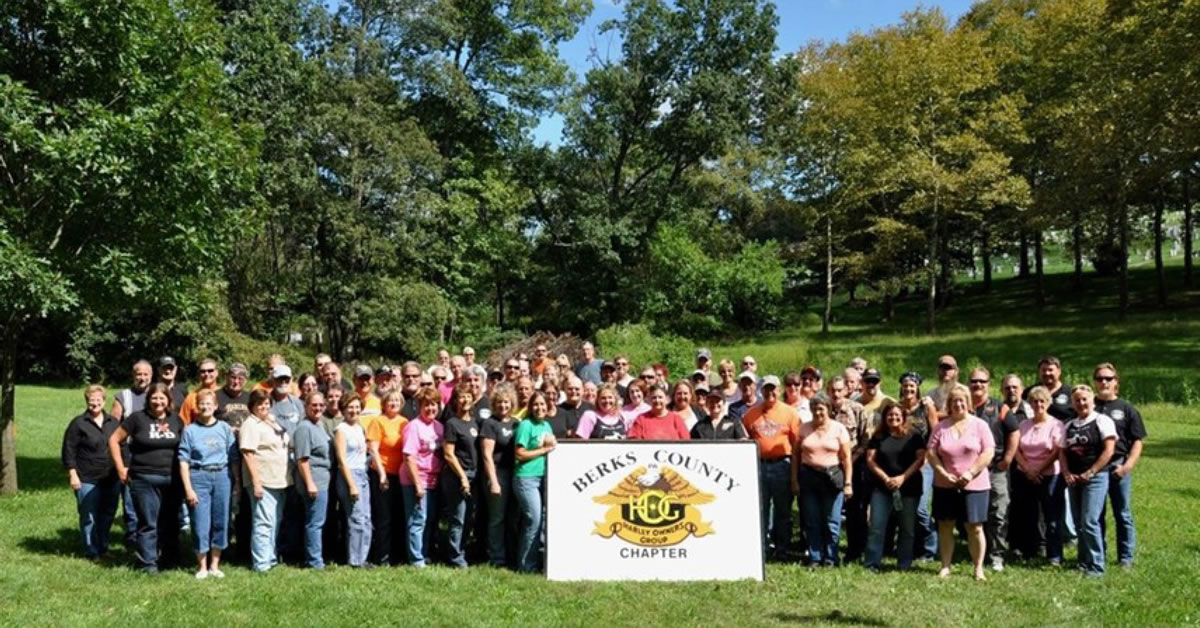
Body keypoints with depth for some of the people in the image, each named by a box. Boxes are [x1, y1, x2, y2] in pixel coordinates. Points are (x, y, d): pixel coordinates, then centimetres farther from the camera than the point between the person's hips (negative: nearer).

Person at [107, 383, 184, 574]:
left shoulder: (176, 420, 7)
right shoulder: (137, 418, -3)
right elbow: (114, 439, 2)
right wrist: (121, 468, -1)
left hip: (173, 479, 3)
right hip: (145, 479, -3)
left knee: (170, 522, 12)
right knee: (149, 523, -1)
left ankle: (171, 559, 24)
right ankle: (148, 563, 8)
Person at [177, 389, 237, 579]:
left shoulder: (225, 428, 6)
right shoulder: (190, 430, 2)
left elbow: (234, 458, 7)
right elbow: (184, 461, 0)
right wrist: (188, 488, -5)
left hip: (222, 476, 2)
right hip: (199, 477, -1)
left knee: (221, 521, 5)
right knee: (201, 523, 0)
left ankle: (215, 565, 18)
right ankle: (202, 566, 14)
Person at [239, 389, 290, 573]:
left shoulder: (273, 422, 16)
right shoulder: (250, 425, -9)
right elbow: (248, 454, -16)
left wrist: (285, 478, 19)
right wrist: (256, 482, -21)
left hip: (279, 481, 9)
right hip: (263, 482, -9)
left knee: (275, 522, 14)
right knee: (264, 522, -9)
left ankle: (271, 558, 23)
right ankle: (261, 564, -5)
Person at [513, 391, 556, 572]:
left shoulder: (547, 425, 15)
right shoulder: (526, 425, -7)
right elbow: (520, 454, -12)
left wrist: (552, 444, 2)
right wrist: (544, 450, -8)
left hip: (543, 477, 7)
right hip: (526, 478, -7)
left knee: (541, 521, 7)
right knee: (534, 520, -9)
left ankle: (536, 561, 17)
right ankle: (526, 564, 2)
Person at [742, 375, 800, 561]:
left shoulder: (790, 413, 2)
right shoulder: (751, 413, 7)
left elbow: (797, 441, -1)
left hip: (782, 465, -1)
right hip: (758, 465, 2)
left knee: (782, 509, 6)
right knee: (760, 509, 6)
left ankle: (781, 550, 14)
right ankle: (759, 550, 13)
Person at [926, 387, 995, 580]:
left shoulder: (979, 425, -1)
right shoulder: (941, 426, 4)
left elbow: (988, 452, -7)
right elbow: (931, 452, 2)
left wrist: (970, 473, -14)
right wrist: (944, 473, -10)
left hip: (974, 485, -2)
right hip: (945, 485, 2)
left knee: (975, 527, 1)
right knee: (945, 526, 6)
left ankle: (978, 568, 12)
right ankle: (945, 567, 16)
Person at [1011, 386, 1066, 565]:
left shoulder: (1056, 425, -4)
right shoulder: (1023, 425, 9)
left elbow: (1057, 452, -10)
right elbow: (1017, 450, 4)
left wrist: (1038, 471, -12)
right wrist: (1028, 470, -8)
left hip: (1049, 476, -4)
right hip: (1025, 476, 4)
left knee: (1052, 517, -2)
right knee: (1027, 516, 10)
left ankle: (1055, 556, 3)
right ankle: (1028, 552, 20)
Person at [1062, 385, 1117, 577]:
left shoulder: (1102, 421, -3)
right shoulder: (1069, 426, 15)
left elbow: (1108, 450, -10)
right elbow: (1063, 452, 14)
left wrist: (1090, 473, -13)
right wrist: (1067, 473, -2)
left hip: (1096, 477, -6)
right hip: (1074, 479, 6)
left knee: (1089, 521, -12)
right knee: (1079, 523, 10)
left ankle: (1096, 566, -5)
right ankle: (1084, 562, 20)